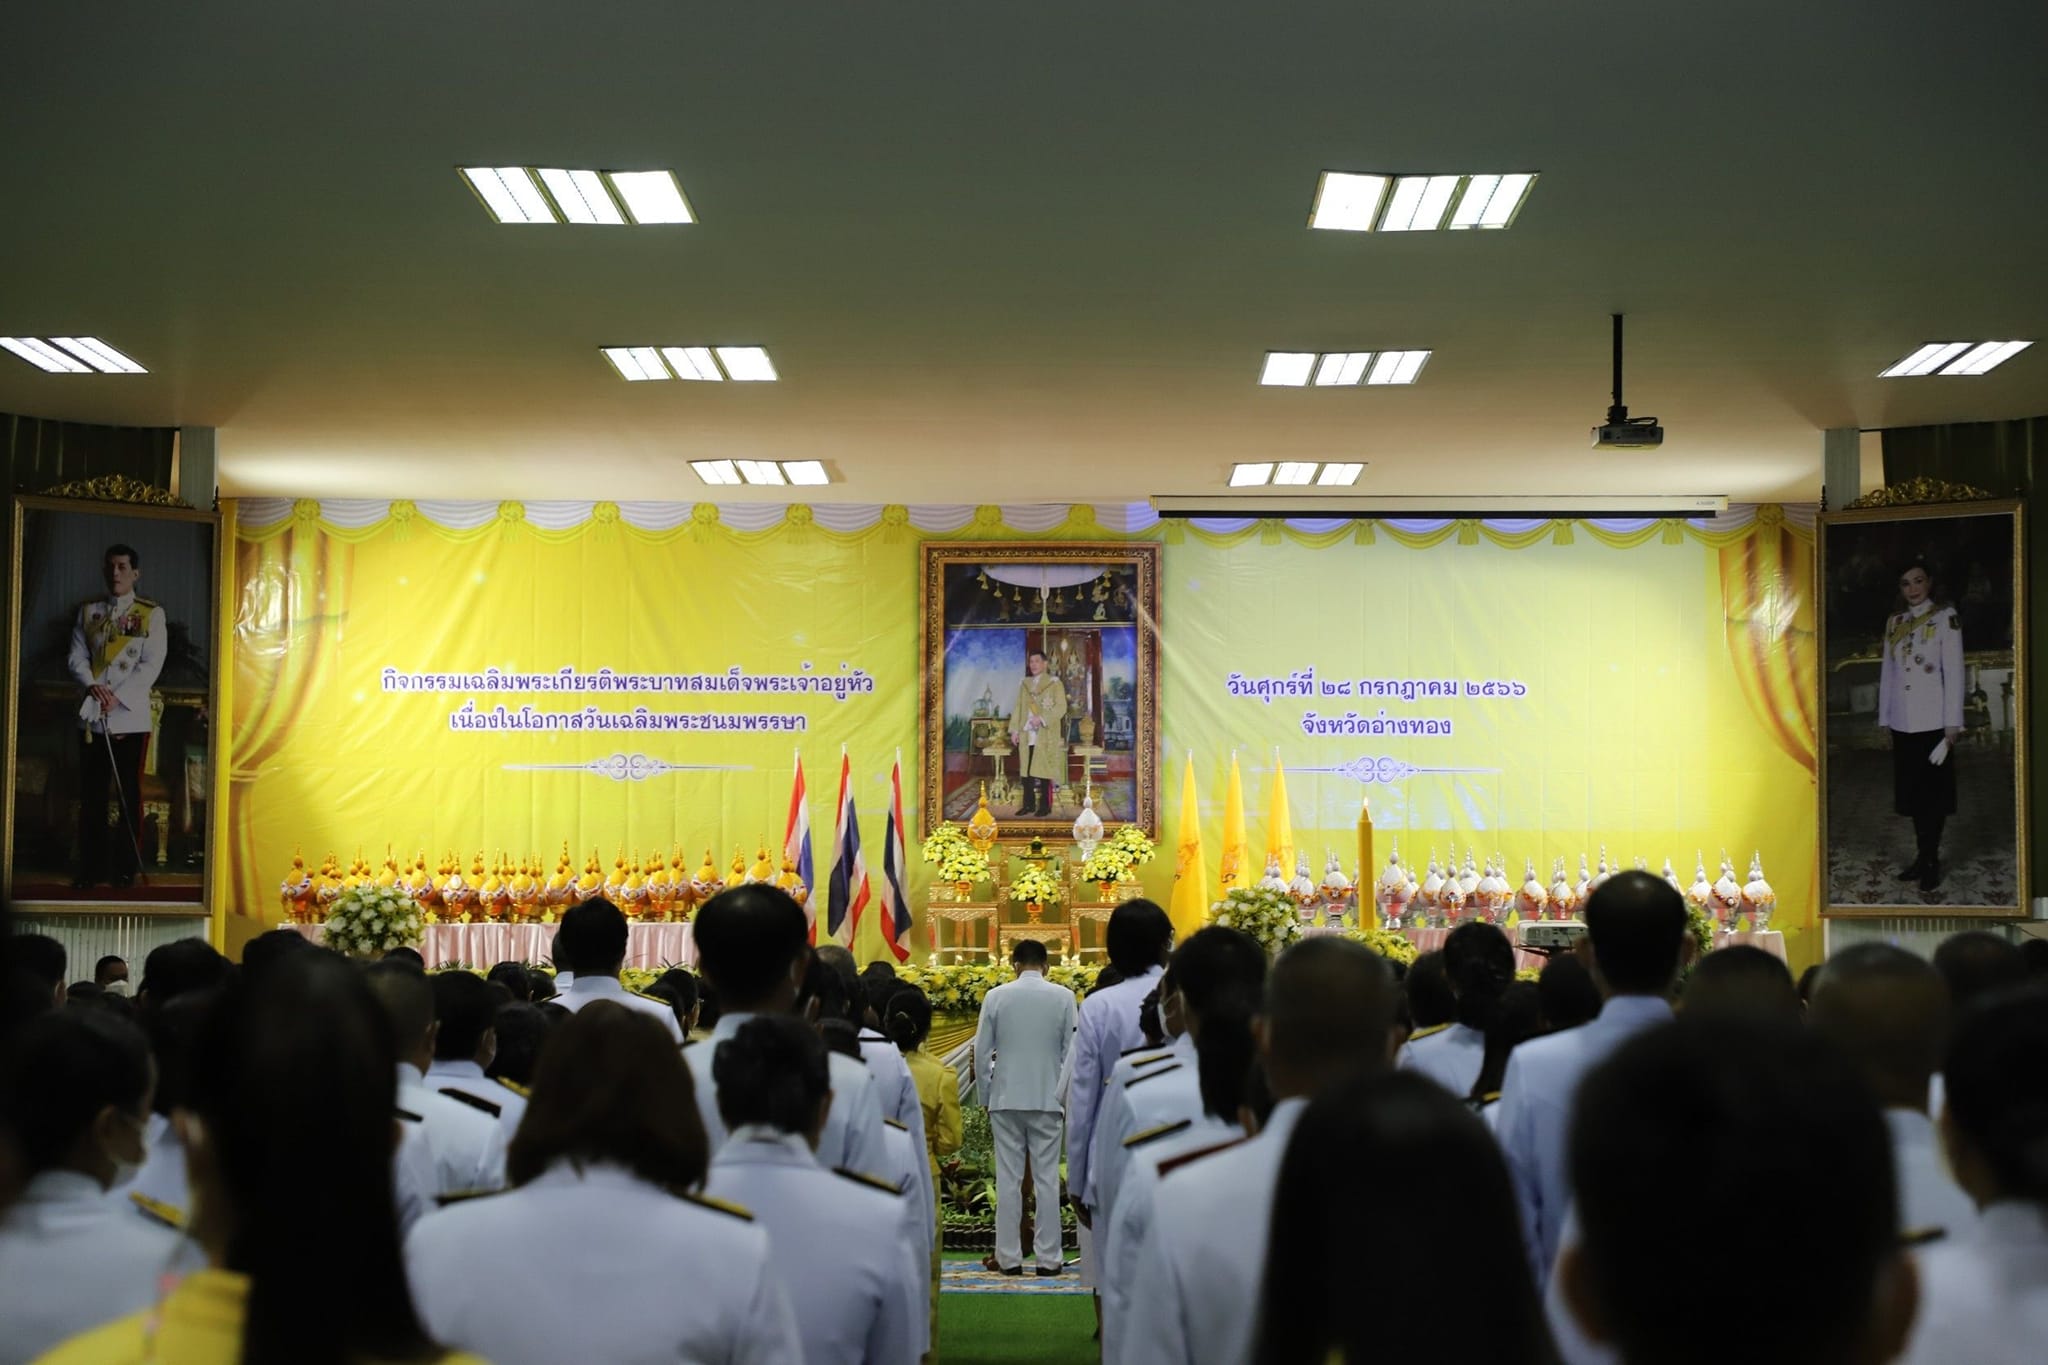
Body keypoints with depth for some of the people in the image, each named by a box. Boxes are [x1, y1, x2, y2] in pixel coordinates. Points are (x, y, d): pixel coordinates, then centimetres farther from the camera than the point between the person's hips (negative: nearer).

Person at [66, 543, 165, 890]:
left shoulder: (151, 614, 2)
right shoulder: (87, 612, 12)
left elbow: (151, 666, -6)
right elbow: (76, 657, 6)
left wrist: (118, 696, -14)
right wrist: (93, 686, -13)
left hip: (131, 716, -3)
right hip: (92, 715, 3)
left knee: (130, 795, 1)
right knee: (91, 795, 6)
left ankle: (126, 868, 8)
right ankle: (91, 867, 13)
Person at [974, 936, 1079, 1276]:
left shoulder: (996, 997, -1)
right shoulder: (1063, 997, -2)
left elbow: (981, 1053, 1)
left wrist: (986, 1099, 11)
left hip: (1006, 1100, 0)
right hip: (1047, 1101, 0)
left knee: (1008, 1180, 5)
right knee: (1047, 1179, 4)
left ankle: (1009, 1258, 6)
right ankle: (1048, 1258, 4)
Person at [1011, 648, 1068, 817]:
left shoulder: (1054, 683, 0)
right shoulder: (1024, 684, 15)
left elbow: (1061, 707, -8)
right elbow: (1018, 708, 16)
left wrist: (1042, 718, -18)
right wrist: (1014, 730, 7)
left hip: (1046, 735, -5)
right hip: (1027, 734, 5)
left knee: (1044, 771, -5)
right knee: (1026, 770, 2)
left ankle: (1045, 805, 0)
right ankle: (1029, 804, 9)